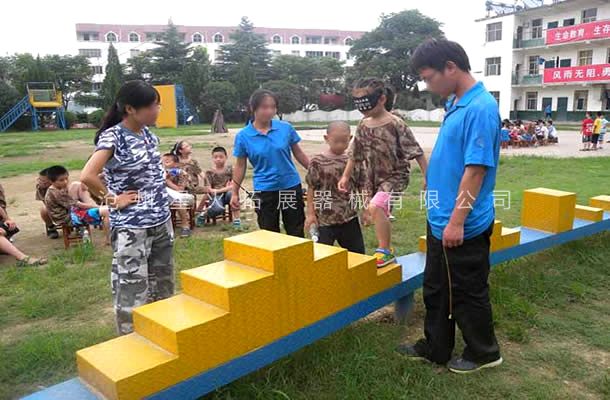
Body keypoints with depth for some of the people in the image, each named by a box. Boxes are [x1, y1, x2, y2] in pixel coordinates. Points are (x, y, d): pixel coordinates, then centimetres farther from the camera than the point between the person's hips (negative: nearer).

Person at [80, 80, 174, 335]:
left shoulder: (149, 134, 6)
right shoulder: (113, 136, -16)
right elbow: (87, 176, -27)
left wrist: (161, 192, 7)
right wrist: (112, 199, -15)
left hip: (161, 222, 8)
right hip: (131, 228, -7)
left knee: (163, 285, 18)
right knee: (132, 289, 3)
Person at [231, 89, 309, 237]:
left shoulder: (286, 128, -5)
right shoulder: (243, 136, -6)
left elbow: (298, 153, 6)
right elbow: (240, 166, 2)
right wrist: (235, 193, 2)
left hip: (291, 186, 1)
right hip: (264, 190, 0)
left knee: (296, 234, 10)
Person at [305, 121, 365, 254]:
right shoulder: (317, 162, -9)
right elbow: (311, 188, -4)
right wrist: (311, 213, -7)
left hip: (349, 216, 4)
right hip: (325, 217, -4)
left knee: (358, 252, 15)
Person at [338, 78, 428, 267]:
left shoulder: (395, 124, -16)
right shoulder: (363, 126, 3)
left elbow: (416, 151, -15)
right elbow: (355, 153, 14)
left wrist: (427, 176, -15)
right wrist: (346, 176, 14)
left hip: (395, 175, -7)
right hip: (372, 177, 7)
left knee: (375, 206, -26)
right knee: (370, 213, 11)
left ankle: (385, 251, -10)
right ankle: (386, 251, 31)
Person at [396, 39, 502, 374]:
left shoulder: (481, 108, -20)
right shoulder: (455, 103, 8)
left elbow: (476, 168, -23)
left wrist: (457, 220, -22)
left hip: (463, 226, -9)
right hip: (440, 220, 9)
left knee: (467, 294, 9)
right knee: (435, 289, 19)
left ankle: (483, 352, 30)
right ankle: (435, 348, 35)